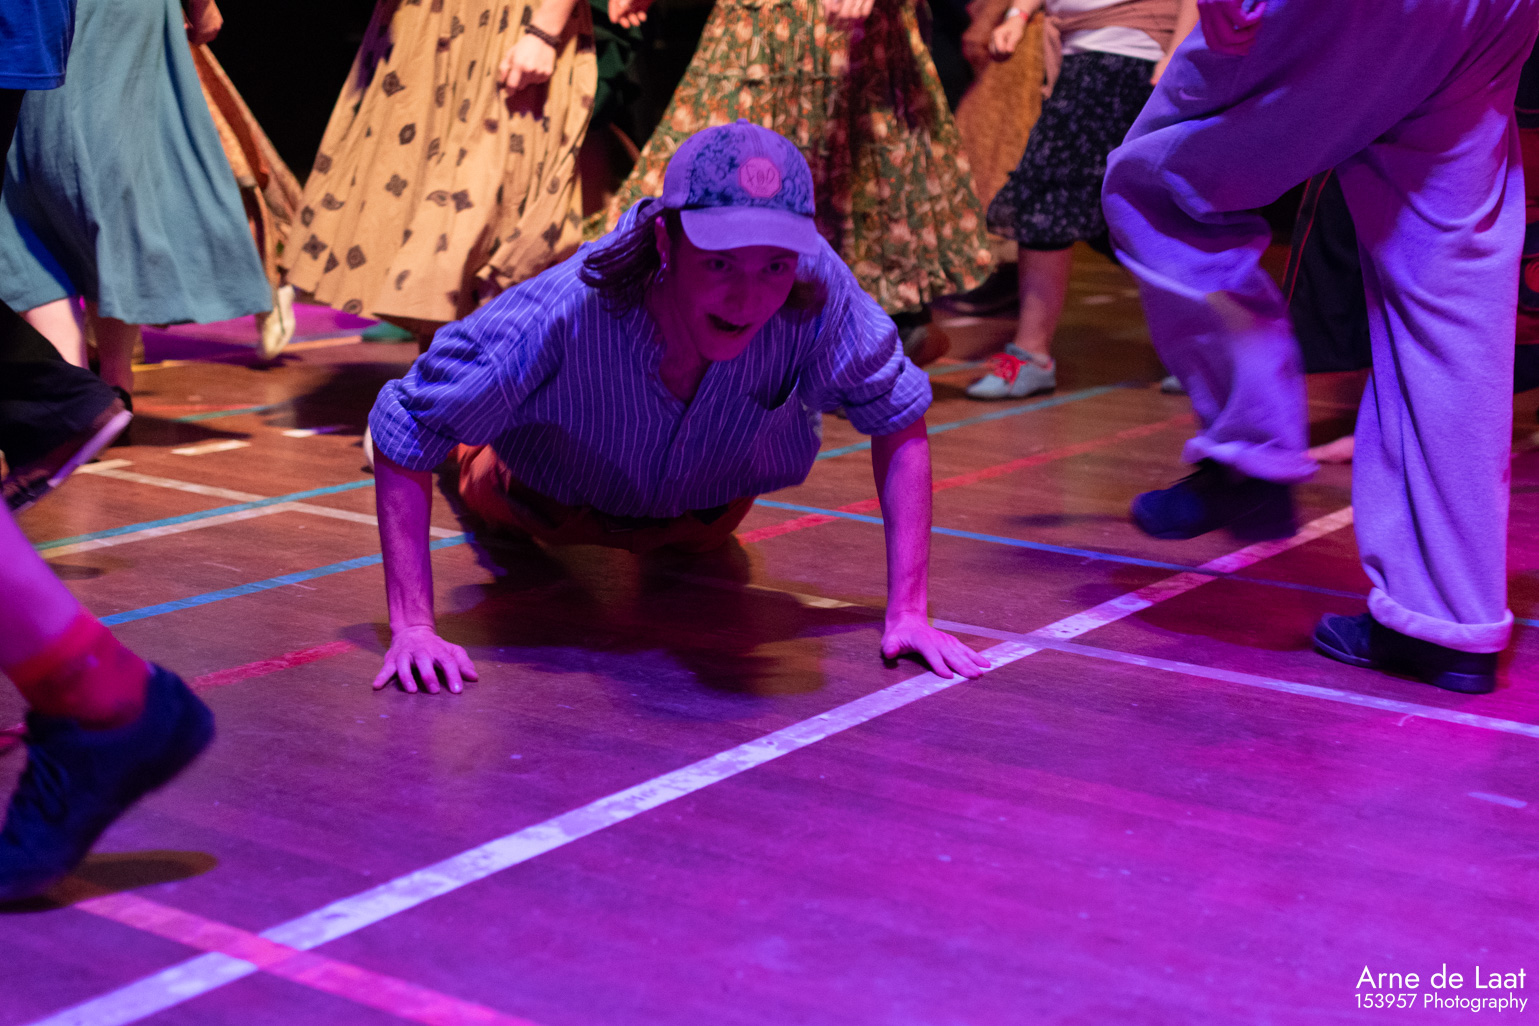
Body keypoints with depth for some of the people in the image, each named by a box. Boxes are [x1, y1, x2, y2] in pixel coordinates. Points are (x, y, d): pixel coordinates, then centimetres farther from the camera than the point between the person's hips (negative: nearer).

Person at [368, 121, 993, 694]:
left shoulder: (818, 291, -43)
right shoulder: (559, 314, -48)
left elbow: (898, 417, -26)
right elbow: (403, 434, -37)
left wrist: (906, 612, -32)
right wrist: (412, 628, -45)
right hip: (550, 509, -2)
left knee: (705, 537, 39)